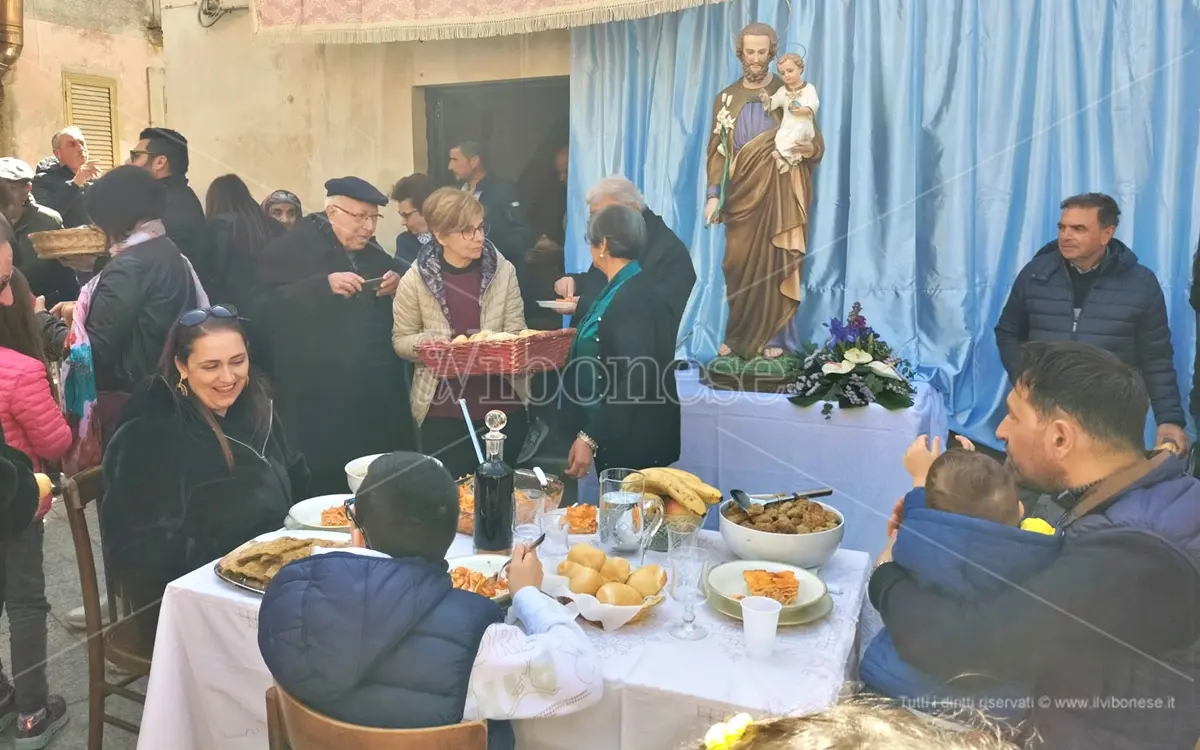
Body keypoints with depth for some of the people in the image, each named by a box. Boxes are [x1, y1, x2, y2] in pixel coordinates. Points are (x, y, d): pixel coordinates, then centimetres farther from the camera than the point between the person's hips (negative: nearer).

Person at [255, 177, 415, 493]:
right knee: (328, 491, -3)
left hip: (379, 401, 6)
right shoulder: (290, 249, -3)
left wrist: (399, 286, 1)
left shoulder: (373, 252, 17)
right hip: (321, 404, -6)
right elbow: (267, 309, -15)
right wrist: (324, 286, -25)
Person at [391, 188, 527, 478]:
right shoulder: (414, 280, -6)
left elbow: (516, 333, 0)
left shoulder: (503, 270, -4)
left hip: (502, 404, 1)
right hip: (443, 410, -1)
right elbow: (401, 340, 3)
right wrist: (427, 343, -18)